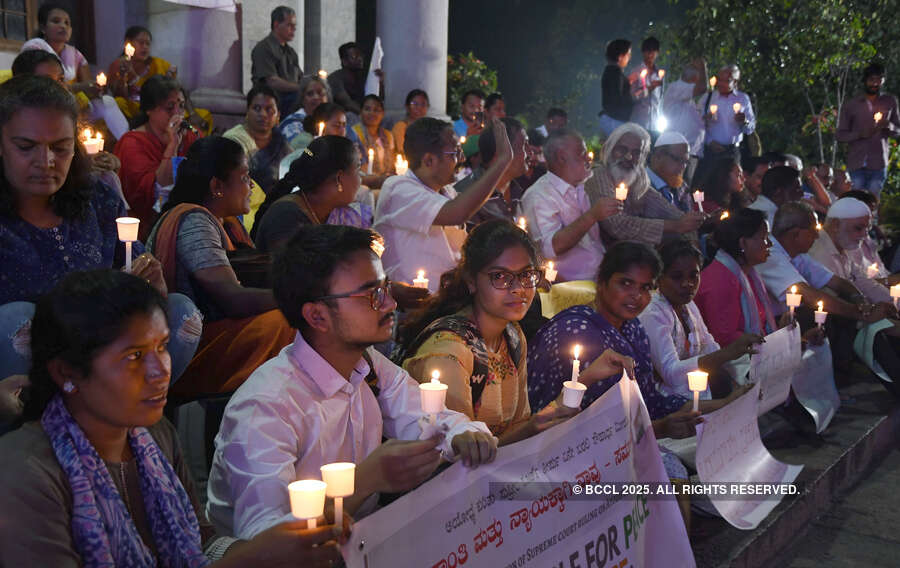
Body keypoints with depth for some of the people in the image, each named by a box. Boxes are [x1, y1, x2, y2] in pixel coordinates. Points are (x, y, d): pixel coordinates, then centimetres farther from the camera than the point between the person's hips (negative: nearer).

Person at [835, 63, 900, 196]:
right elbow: (839, 135, 3)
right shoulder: (851, 105, 3)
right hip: (856, 164, 0)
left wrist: (888, 126, -12)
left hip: (878, 165, 1)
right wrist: (860, 134, -16)